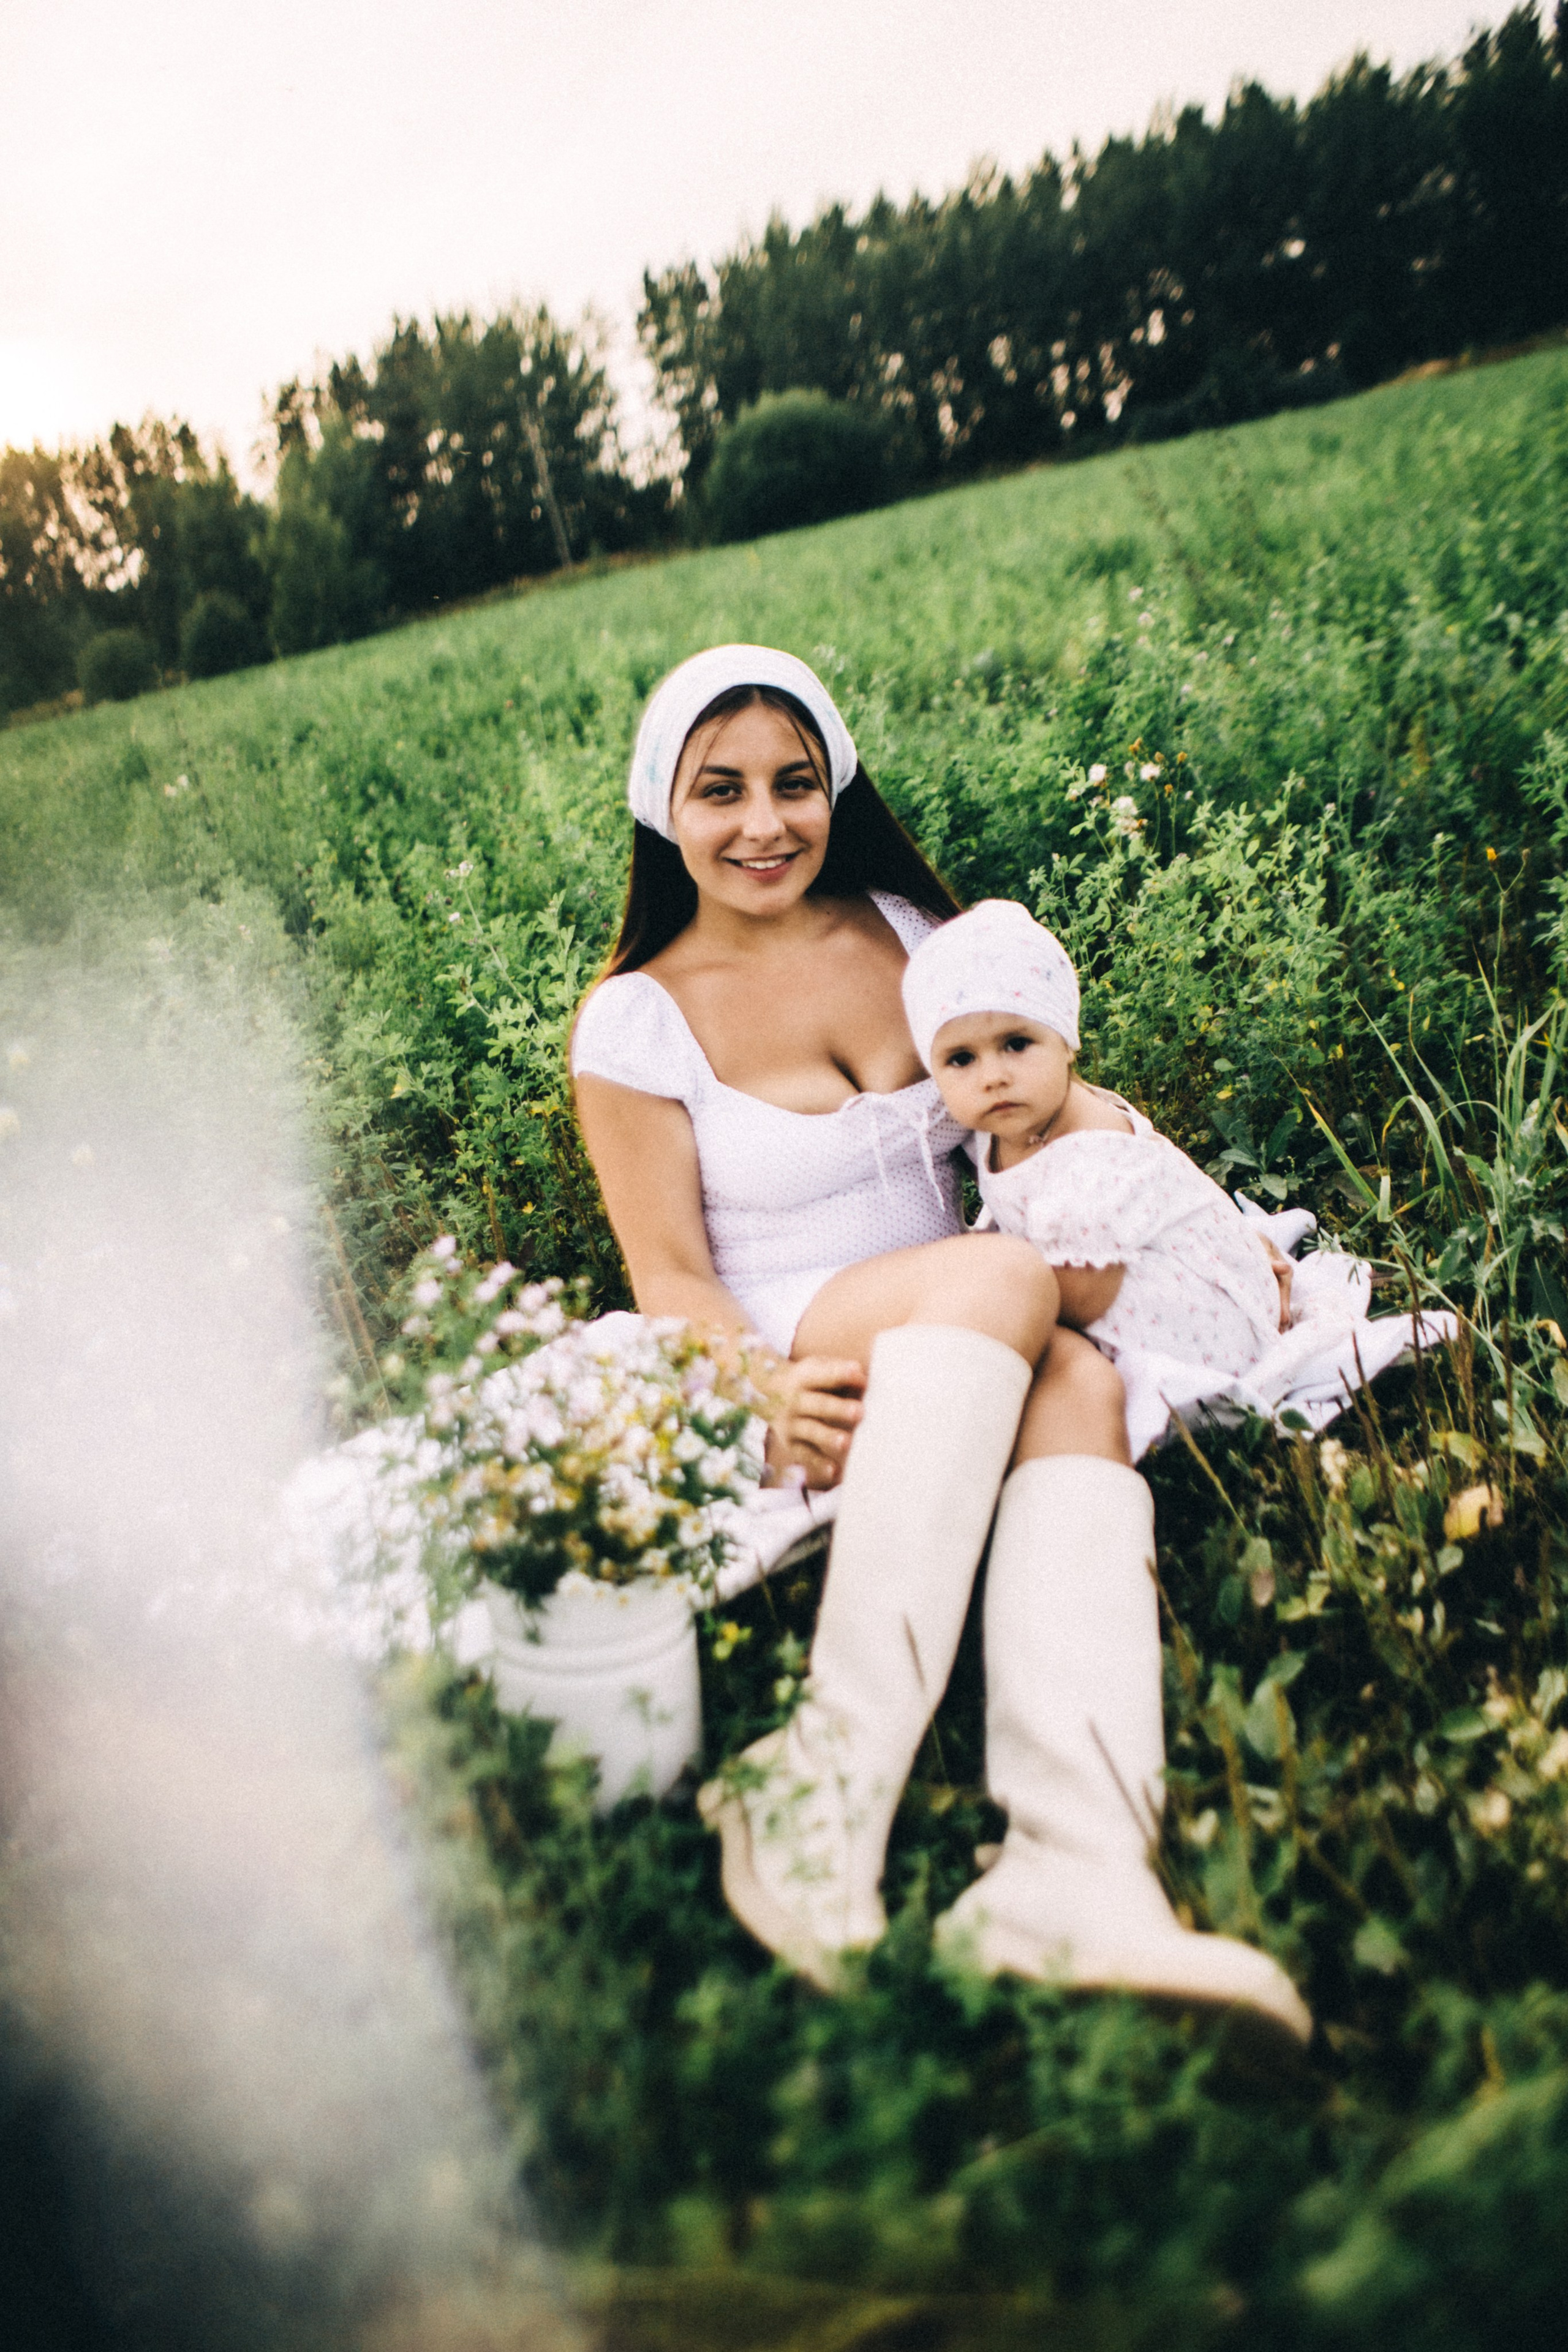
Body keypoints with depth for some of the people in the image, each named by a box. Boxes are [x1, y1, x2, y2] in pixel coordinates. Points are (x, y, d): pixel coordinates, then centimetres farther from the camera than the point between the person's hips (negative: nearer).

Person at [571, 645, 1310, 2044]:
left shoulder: (915, 929, 9)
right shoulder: (636, 1021, -2)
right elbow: (671, 1275, -5)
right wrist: (766, 1391, -25)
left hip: (974, 1362, 4)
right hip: (780, 1382, -3)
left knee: (1078, 1380, -30)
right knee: (1004, 1277, -33)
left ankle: (1084, 1879, -46)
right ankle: (829, 1799, -39)